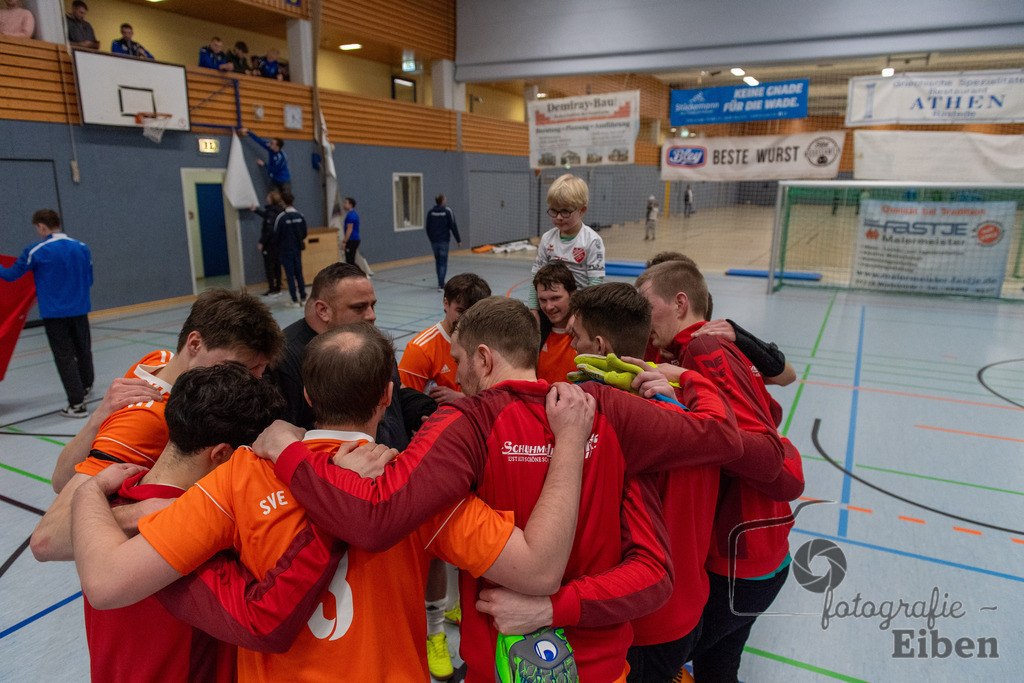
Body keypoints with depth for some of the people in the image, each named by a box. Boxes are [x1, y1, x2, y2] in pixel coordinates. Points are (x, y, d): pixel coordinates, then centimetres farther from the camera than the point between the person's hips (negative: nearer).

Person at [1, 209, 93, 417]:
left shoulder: (36, 251, -11)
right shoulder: (82, 248, 1)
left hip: (54, 313, -4)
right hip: (79, 310, 4)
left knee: (64, 357, 2)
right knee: (83, 350, 20)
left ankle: (77, 404, 2)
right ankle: (86, 385, 42)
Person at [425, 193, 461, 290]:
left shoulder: (431, 212, 3)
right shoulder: (447, 211, -8)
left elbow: (428, 228, 9)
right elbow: (453, 227, -9)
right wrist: (458, 240, -2)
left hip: (434, 242, 4)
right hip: (444, 241, -4)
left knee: (437, 262, 18)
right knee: (443, 263, -2)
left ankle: (440, 283, 25)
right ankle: (441, 284, -12)